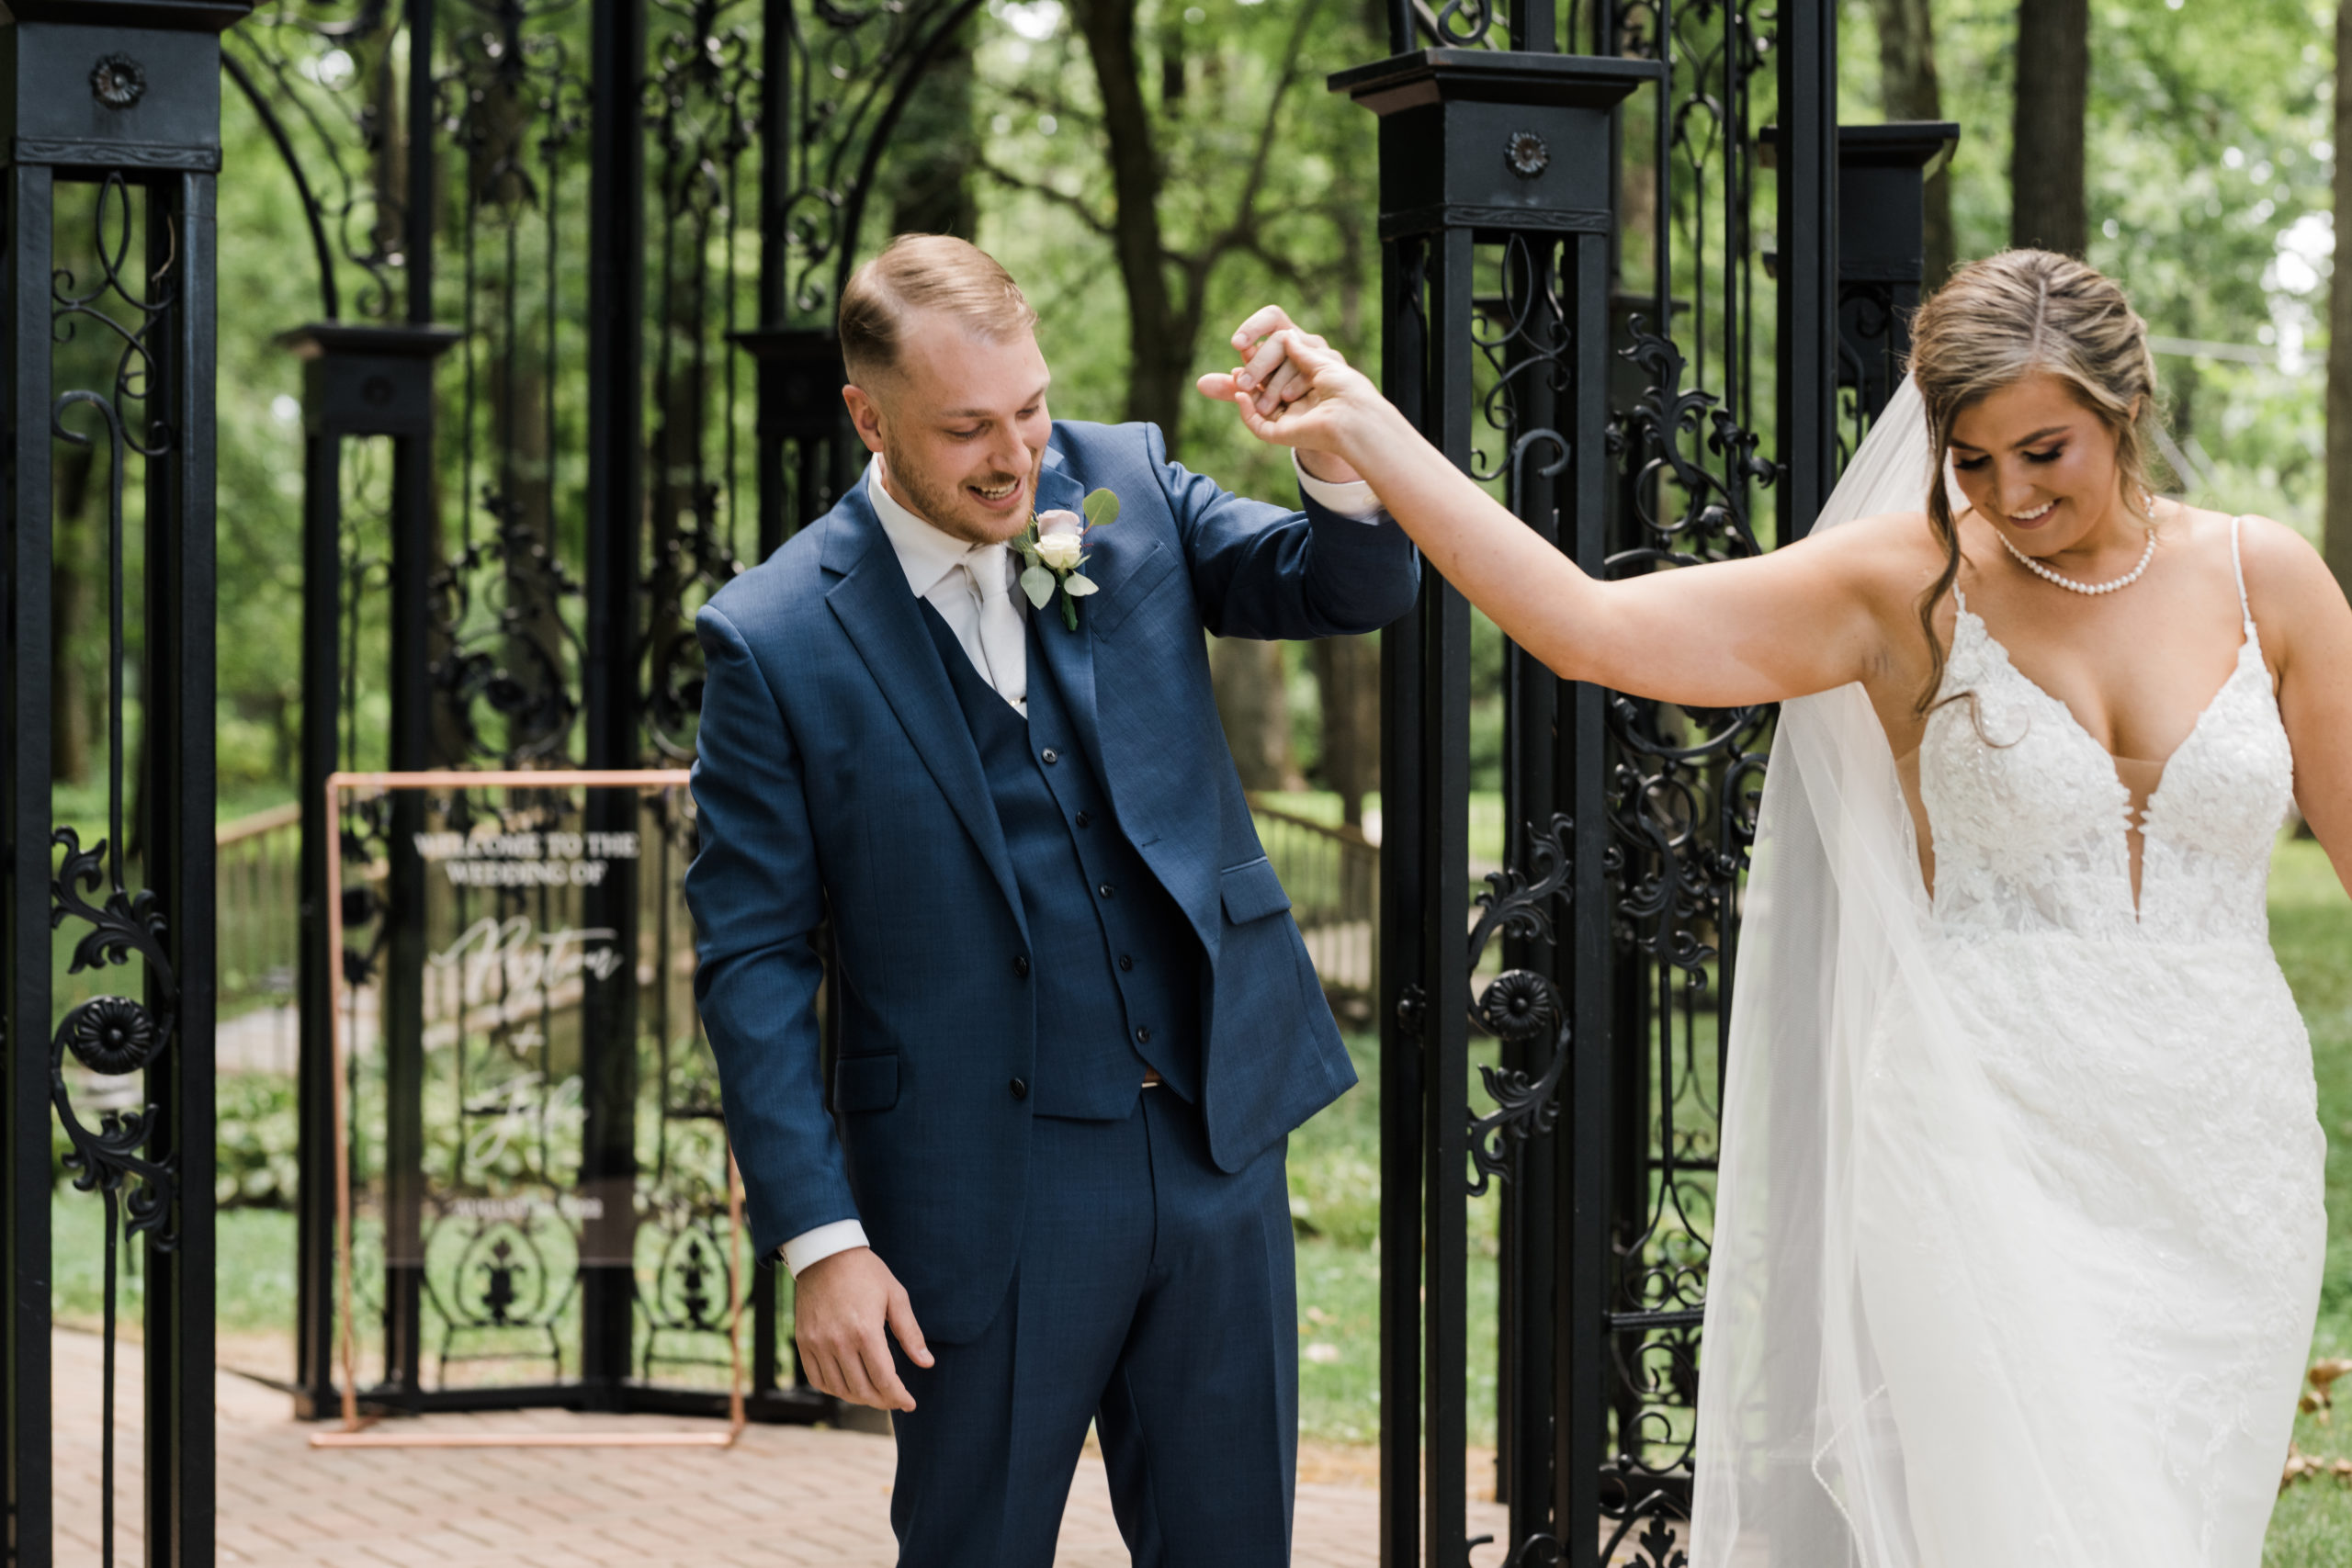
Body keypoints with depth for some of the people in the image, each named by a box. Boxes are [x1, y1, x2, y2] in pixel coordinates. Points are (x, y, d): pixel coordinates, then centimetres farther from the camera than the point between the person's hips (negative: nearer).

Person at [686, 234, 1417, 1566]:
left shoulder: (1122, 485, 3)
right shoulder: (774, 641, -8)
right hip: (985, 1194, -4)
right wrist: (819, 1242, -11)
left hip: (1215, 1142, 4)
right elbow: (753, 962, -7)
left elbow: (1357, 588, 0)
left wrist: (1337, 460, -23)